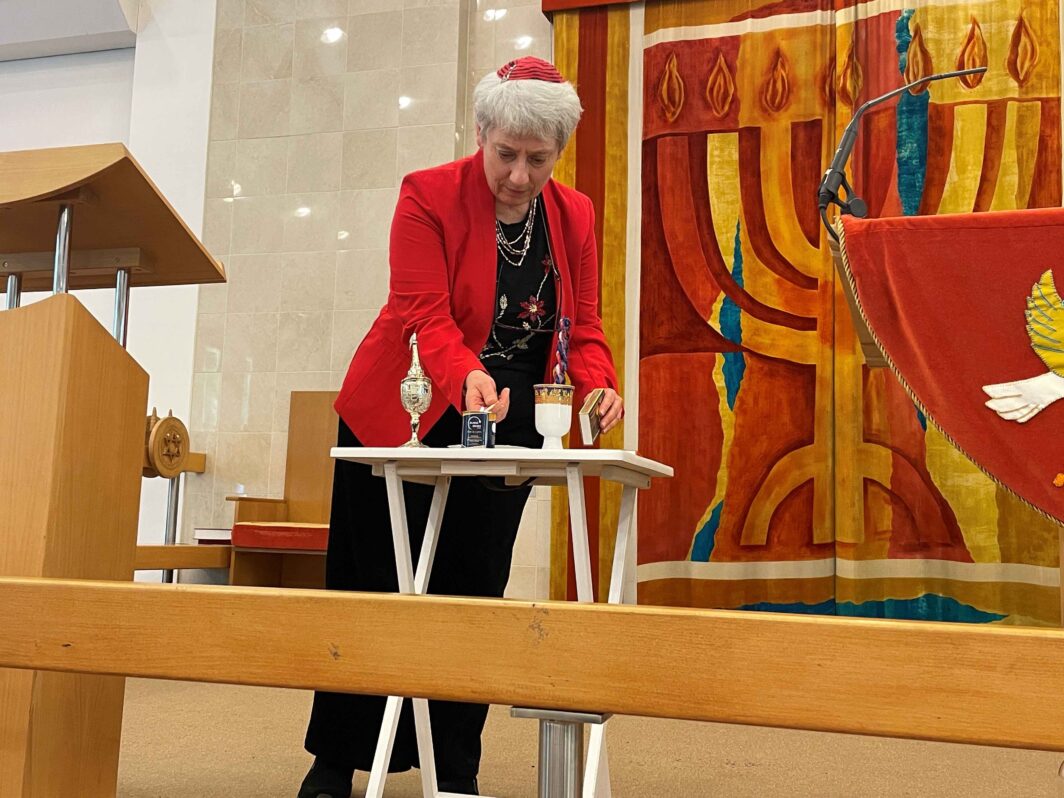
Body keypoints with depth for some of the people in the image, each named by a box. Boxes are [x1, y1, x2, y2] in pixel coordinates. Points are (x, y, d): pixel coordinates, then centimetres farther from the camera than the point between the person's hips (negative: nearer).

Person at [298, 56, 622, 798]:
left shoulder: (576, 216, 1)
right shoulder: (428, 195, -12)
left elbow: (584, 328, 0)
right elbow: (424, 316, -22)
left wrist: (601, 388, -22)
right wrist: (466, 376, -42)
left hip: (505, 424, 3)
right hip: (403, 416, -3)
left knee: (475, 594, 4)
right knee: (373, 589, 4)